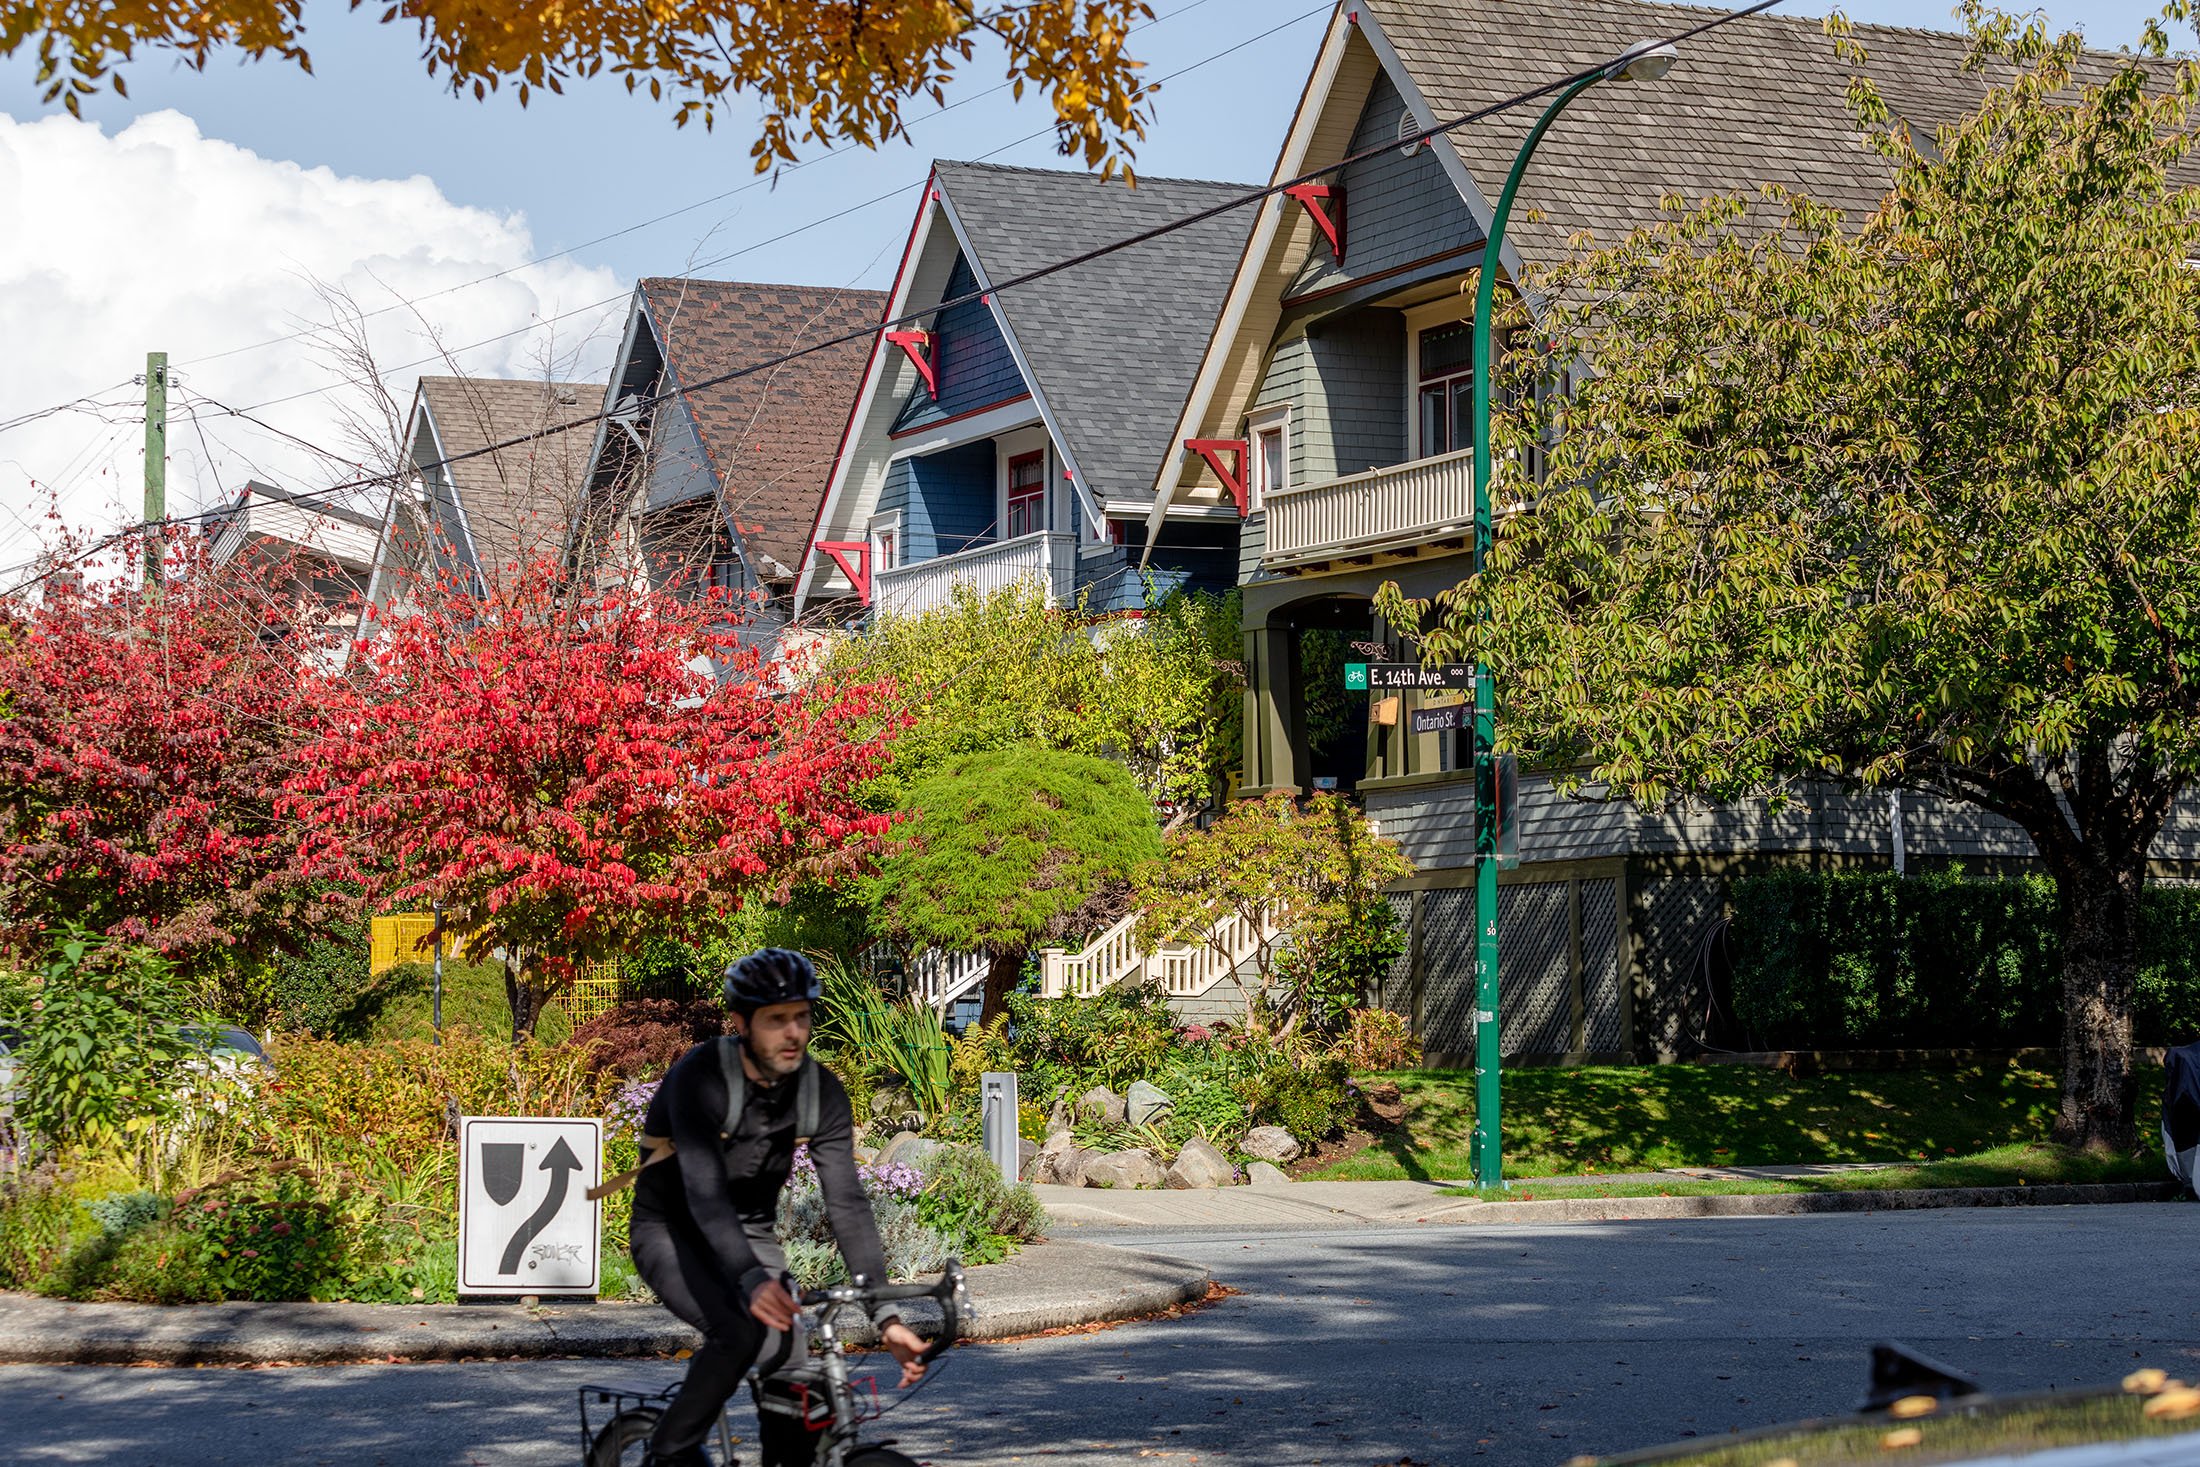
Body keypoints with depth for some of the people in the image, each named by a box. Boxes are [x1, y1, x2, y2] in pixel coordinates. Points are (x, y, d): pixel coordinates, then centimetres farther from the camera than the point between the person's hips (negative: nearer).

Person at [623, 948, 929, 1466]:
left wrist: (886, 1316, -27)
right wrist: (752, 1281, -54)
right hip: (672, 1232, -5)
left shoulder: (821, 1091, -13)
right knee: (740, 1332, -30)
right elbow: (704, 1192, -38)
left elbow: (847, 1203, -17)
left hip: (750, 1232, 5)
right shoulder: (701, 1077, -27)